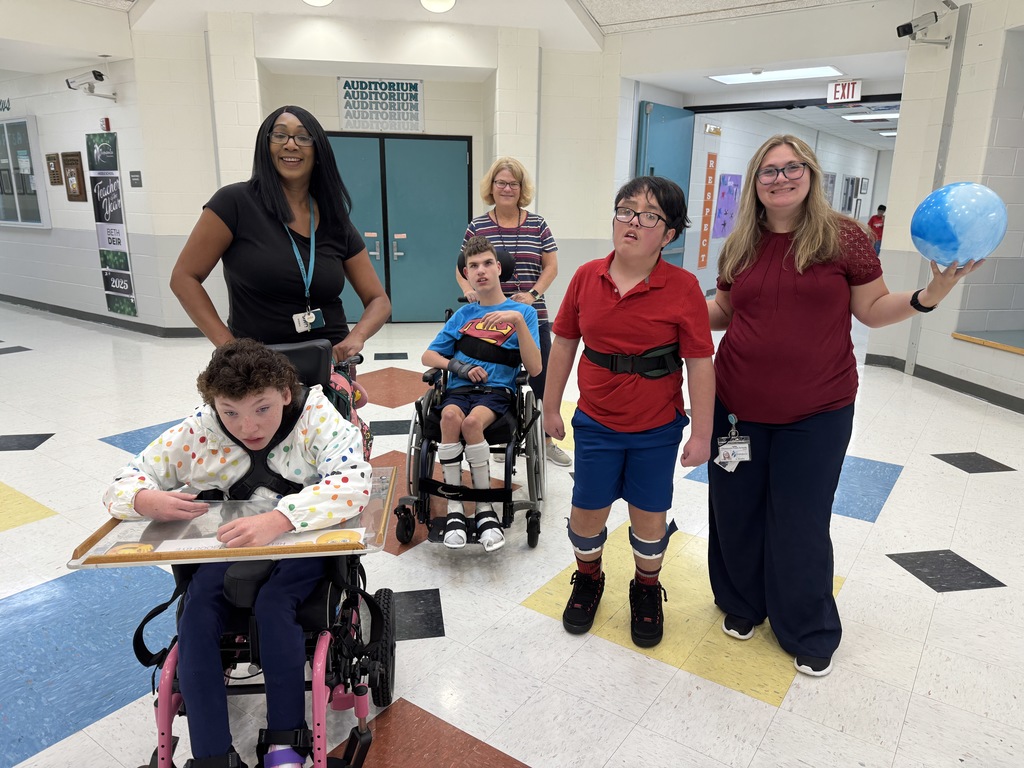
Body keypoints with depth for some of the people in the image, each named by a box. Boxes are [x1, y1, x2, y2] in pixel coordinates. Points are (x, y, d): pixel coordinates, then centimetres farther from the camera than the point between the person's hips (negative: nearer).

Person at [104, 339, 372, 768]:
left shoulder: (316, 416, -18)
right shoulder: (197, 432, -7)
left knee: (272, 603, -29)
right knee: (196, 611, -21)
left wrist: (277, 521, -47)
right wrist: (147, 501, -26)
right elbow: (119, 487, 0)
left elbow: (353, 482, -34)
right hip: (226, 549, 4)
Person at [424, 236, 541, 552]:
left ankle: (484, 508, -20)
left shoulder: (522, 311, 7)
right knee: (450, 416, -33)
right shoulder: (463, 314, 18)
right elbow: (428, 356, 21)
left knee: (472, 421, -35)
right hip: (458, 389, 3)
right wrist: (458, 366, 0)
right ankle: (455, 508, -25)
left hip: (497, 391, -2)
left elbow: (534, 369, -5)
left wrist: (519, 321, -16)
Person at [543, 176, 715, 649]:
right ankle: (588, 579, 43)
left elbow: (700, 364, -11)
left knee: (649, 516, 13)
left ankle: (647, 591, 41)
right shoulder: (587, 277, -5)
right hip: (596, 421, 2)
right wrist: (551, 408, 8)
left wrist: (701, 434, -9)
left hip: (657, 428, -2)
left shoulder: (683, 288, -14)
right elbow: (564, 343, 3)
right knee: (586, 512, 12)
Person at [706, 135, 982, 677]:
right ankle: (741, 605, 40)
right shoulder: (740, 245, 4)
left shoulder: (843, 237, -5)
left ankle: (810, 633, 32)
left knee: (801, 524, 8)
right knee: (737, 513, 15)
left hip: (816, 413, -3)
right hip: (738, 407, 3)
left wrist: (933, 292, -16)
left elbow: (874, 310, 0)